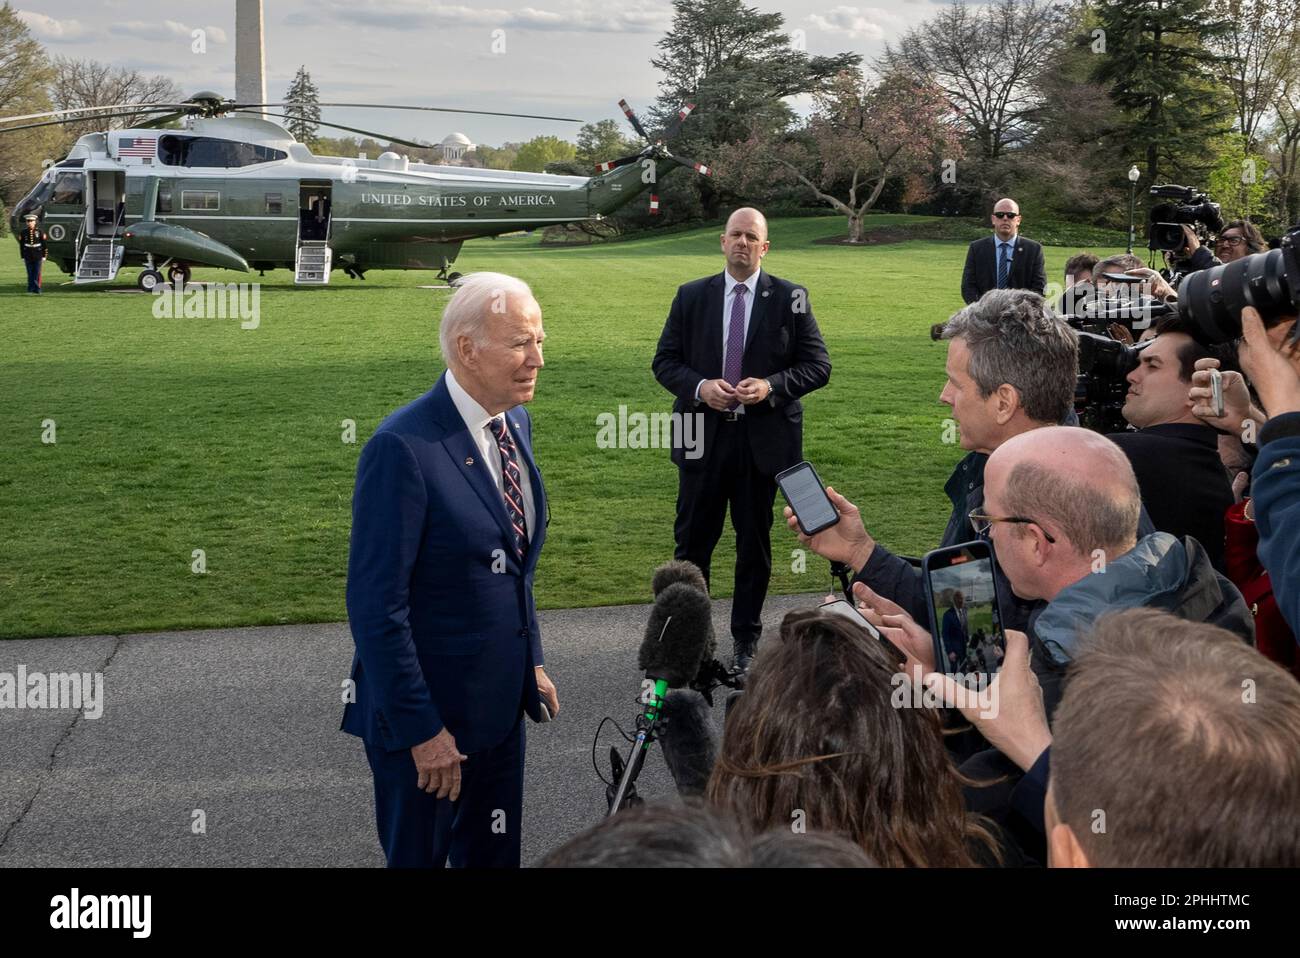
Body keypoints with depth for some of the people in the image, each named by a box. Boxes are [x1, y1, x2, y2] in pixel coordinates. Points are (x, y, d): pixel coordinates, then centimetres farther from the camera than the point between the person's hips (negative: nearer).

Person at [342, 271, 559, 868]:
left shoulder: (515, 422, 3)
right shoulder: (404, 448, -23)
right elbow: (376, 605, -22)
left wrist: (531, 662, 14)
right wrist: (420, 728, -20)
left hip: (501, 703, 7)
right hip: (427, 711, -7)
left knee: (494, 854, 20)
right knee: (418, 855, 12)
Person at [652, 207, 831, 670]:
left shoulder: (789, 298, 0)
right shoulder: (691, 296, 4)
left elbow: (818, 365, -1)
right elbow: (665, 361, 4)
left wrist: (771, 386, -17)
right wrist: (699, 387, -15)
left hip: (763, 439, -1)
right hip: (703, 438, 1)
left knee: (755, 541, 10)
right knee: (692, 540, 6)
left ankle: (746, 639, 23)